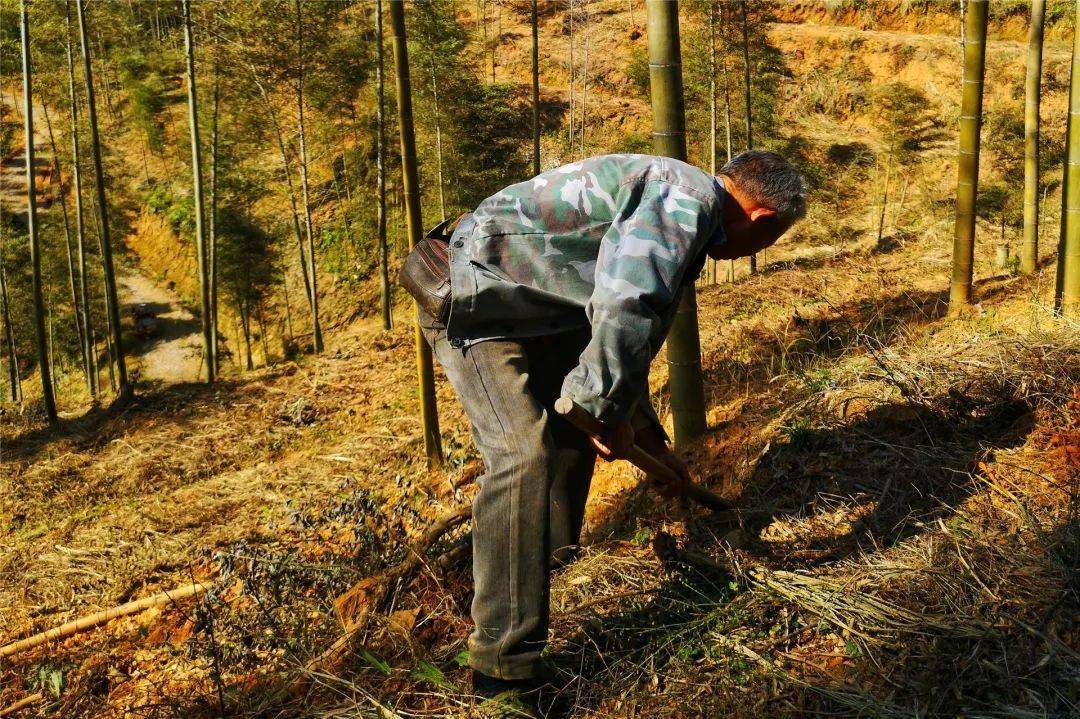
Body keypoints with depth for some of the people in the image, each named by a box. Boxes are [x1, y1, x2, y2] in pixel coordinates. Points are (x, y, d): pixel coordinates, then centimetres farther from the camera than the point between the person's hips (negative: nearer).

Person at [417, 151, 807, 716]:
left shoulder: (676, 217, 17)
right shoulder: (690, 197, -17)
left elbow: (630, 343, 26)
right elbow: (624, 312, -31)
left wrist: (652, 442, 28)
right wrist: (613, 412, -17)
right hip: (472, 302, -11)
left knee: (579, 417, 23)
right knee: (525, 455, -19)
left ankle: (555, 552, 45)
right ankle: (504, 670, -13)